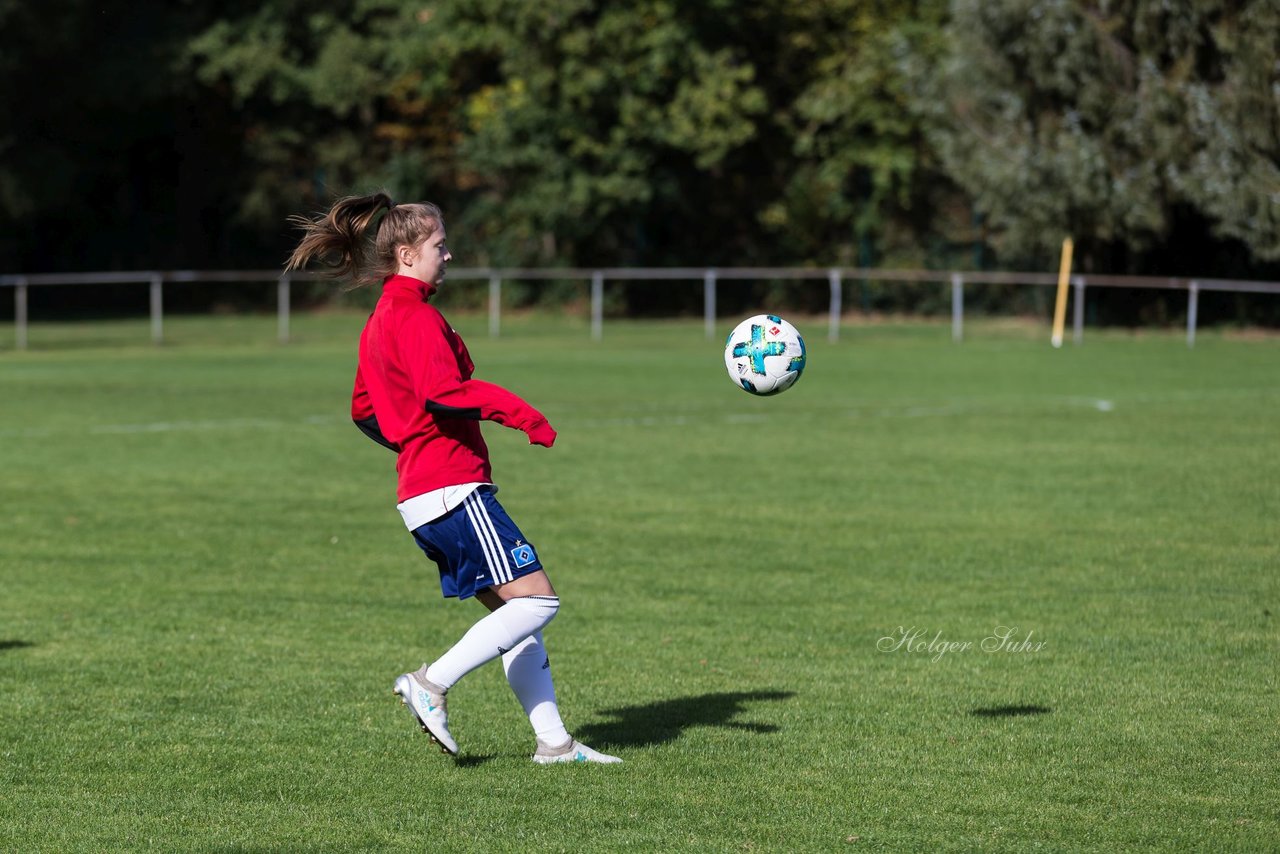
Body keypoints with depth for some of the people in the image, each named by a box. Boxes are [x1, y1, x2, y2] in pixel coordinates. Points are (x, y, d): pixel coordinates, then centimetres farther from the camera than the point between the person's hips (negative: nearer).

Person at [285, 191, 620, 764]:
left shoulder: (379, 323, 18)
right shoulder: (416, 317, -12)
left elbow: (364, 409, 27)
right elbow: (441, 391, -28)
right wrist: (519, 412, -22)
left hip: (421, 493, 10)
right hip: (453, 489, -10)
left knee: (514, 611, 8)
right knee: (536, 599, -11)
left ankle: (553, 741, 5)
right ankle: (432, 683, -11)